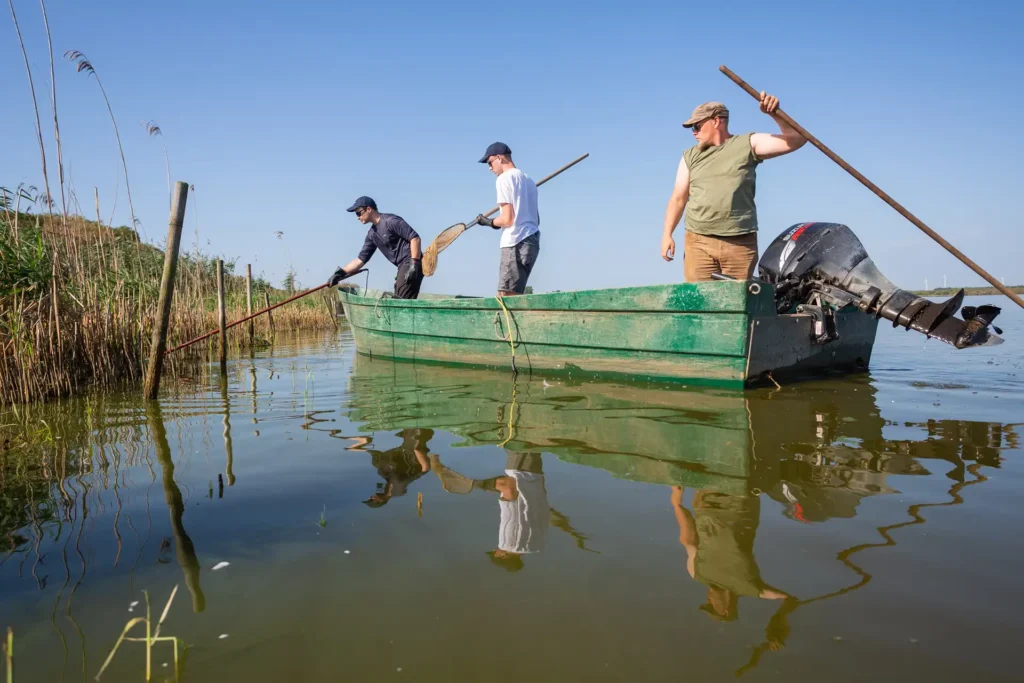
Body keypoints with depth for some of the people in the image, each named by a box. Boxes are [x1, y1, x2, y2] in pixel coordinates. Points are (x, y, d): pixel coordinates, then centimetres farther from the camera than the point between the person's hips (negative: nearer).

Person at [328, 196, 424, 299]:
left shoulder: (390, 221, -9)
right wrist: (341, 273, 11)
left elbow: (415, 238, -15)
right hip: (403, 266, 9)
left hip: (411, 263, -9)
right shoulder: (372, 234, 16)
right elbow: (361, 259, 19)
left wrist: (414, 264, -21)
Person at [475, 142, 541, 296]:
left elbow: (507, 219, -13)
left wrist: (489, 222, 5)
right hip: (532, 241, 9)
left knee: (507, 299, -13)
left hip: (515, 244, -9)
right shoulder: (528, 180, 20)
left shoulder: (504, 178, -6)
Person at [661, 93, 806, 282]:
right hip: (698, 242, 2)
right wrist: (667, 234, 4)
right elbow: (678, 198, 14)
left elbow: (795, 140, 2)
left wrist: (775, 114, -13)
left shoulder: (747, 144, 7)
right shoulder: (690, 156, 16)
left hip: (740, 243, -2)